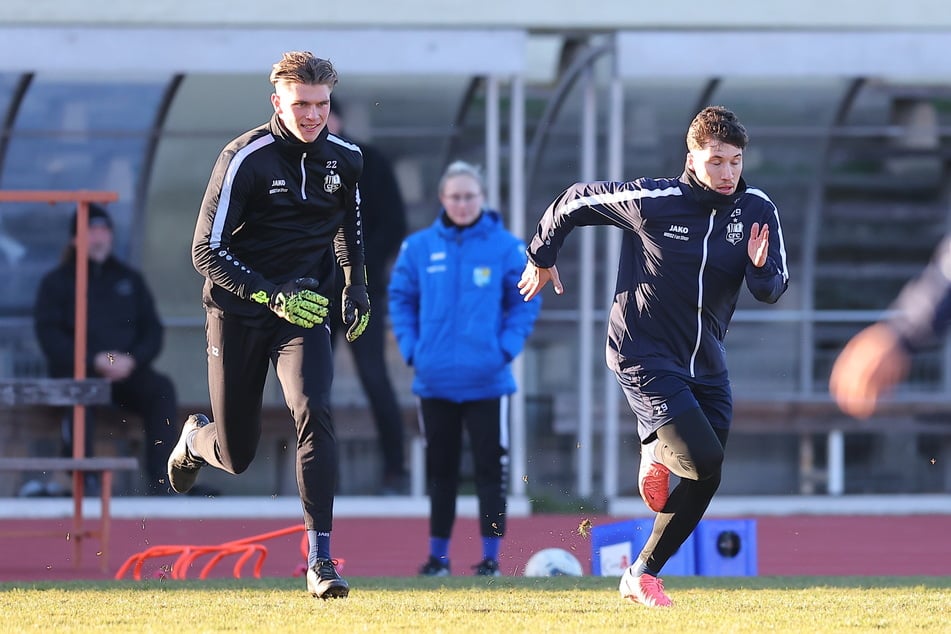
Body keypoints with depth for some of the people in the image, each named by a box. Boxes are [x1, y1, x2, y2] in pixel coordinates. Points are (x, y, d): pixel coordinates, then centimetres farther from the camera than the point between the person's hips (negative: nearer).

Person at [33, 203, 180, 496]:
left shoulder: (130, 279, 18)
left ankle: (159, 481, -32)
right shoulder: (56, 282, 9)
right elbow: (49, 337, -3)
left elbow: (152, 330, 12)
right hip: (77, 371, -3)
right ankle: (81, 479, -42)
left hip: (128, 371, 3)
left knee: (161, 389, -28)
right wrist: (95, 361, -16)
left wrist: (132, 360, -10)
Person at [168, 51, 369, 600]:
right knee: (237, 456, 6)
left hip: (304, 306, 2)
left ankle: (321, 559, -23)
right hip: (239, 312, -2)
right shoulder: (245, 159, -15)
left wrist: (356, 286, 15)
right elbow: (207, 251, -16)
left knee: (314, 412, -24)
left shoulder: (344, 158, 0)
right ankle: (197, 437, 46)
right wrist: (272, 295, -26)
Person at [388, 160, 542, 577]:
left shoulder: (506, 247, -5)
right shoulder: (419, 247, 1)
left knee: (490, 468, -1)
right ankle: (438, 554, 17)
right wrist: (411, 348, -2)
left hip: (487, 381, -2)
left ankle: (491, 556, 4)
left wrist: (507, 347, -9)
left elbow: (526, 302, 1)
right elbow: (400, 298, 8)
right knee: (440, 469, 10)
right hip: (435, 380, 2)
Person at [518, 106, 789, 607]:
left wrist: (760, 269, -24)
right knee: (704, 461, -22)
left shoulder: (757, 211, -3)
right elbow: (574, 201, -1)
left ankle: (642, 575, 21)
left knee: (703, 484, 4)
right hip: (645, 359, -5)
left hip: (706, 364, 5)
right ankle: (656, 453, 13)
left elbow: (771, 291, 0)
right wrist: (542, 257, 12)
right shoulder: (652, 200, -15)